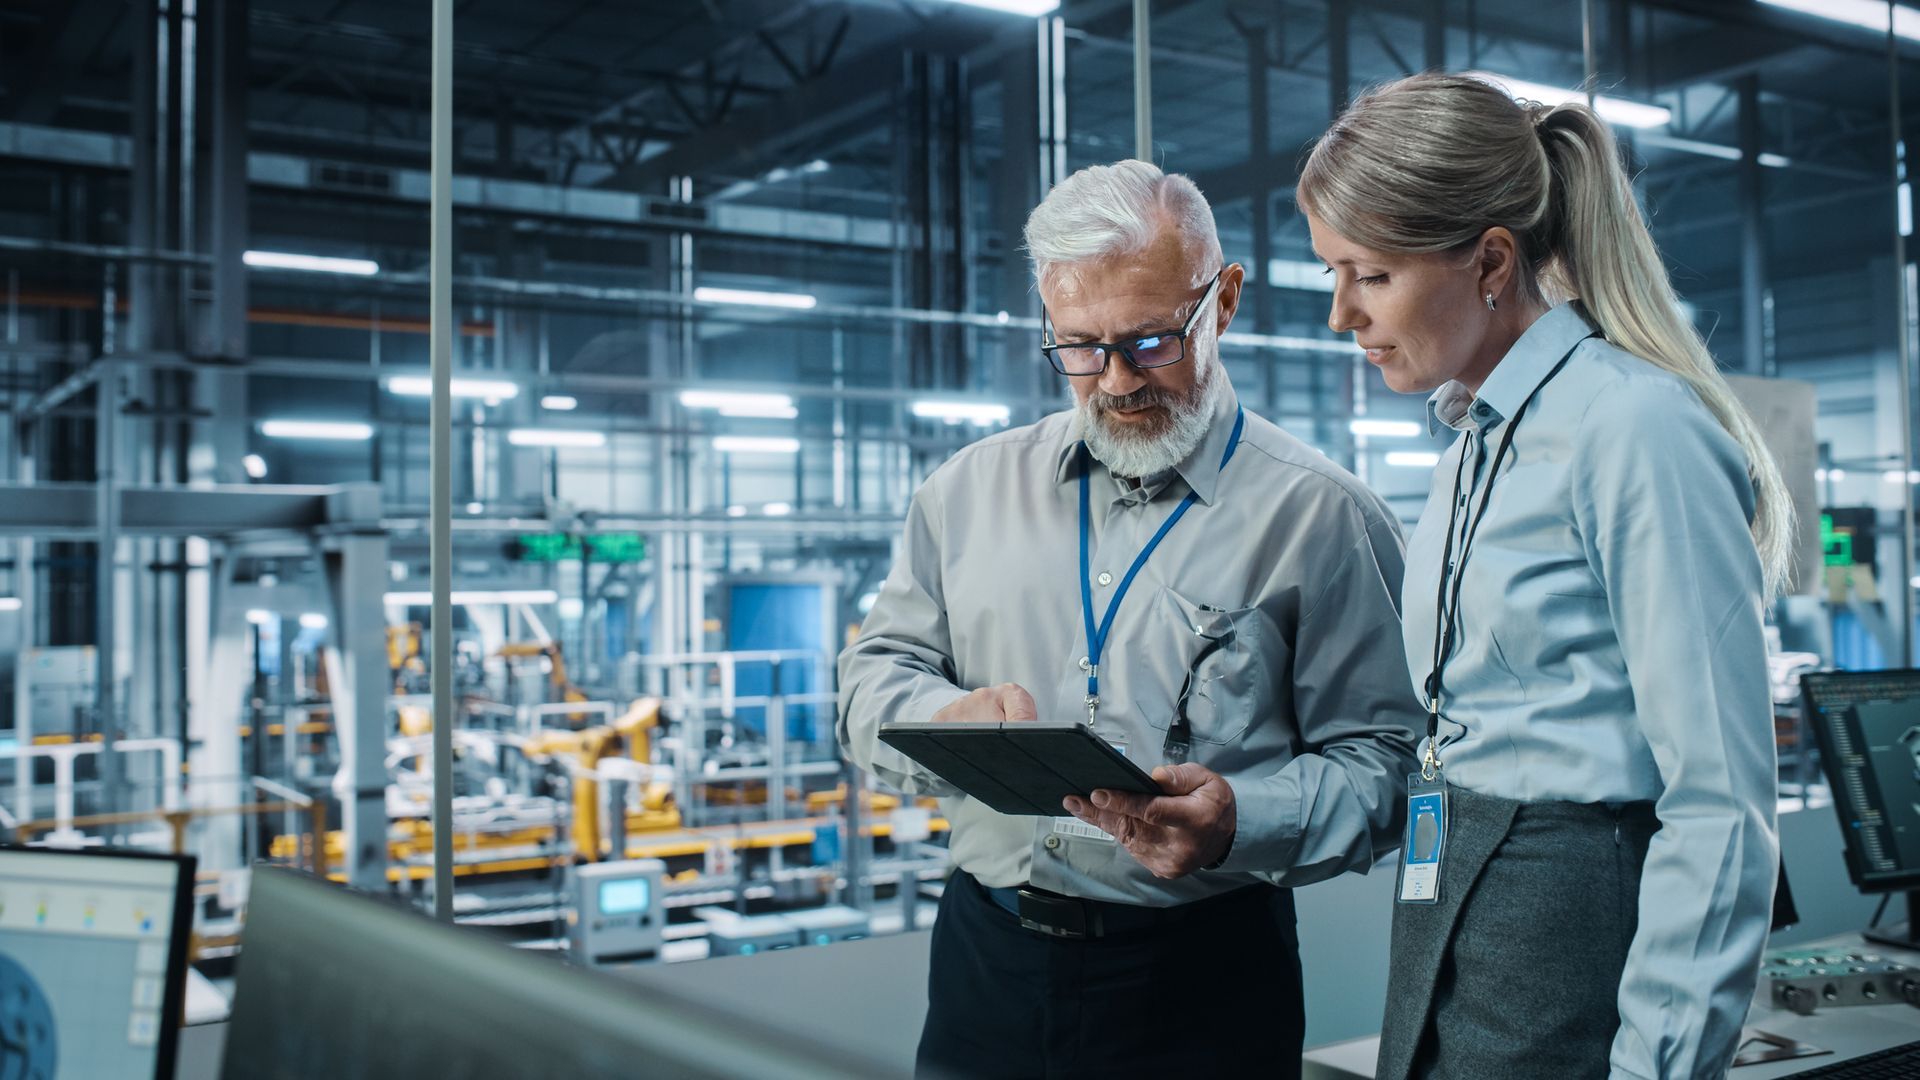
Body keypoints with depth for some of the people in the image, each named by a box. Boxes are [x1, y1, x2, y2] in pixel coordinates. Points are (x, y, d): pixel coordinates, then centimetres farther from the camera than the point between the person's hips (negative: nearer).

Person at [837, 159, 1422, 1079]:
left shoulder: (1317, 516, -4)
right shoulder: (970, 489, 8)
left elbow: (1381, 761, -7)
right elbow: (872, 675, 9)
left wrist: (1239, 823, -25)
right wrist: (948, 717, -13)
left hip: (1200, 978, -3)